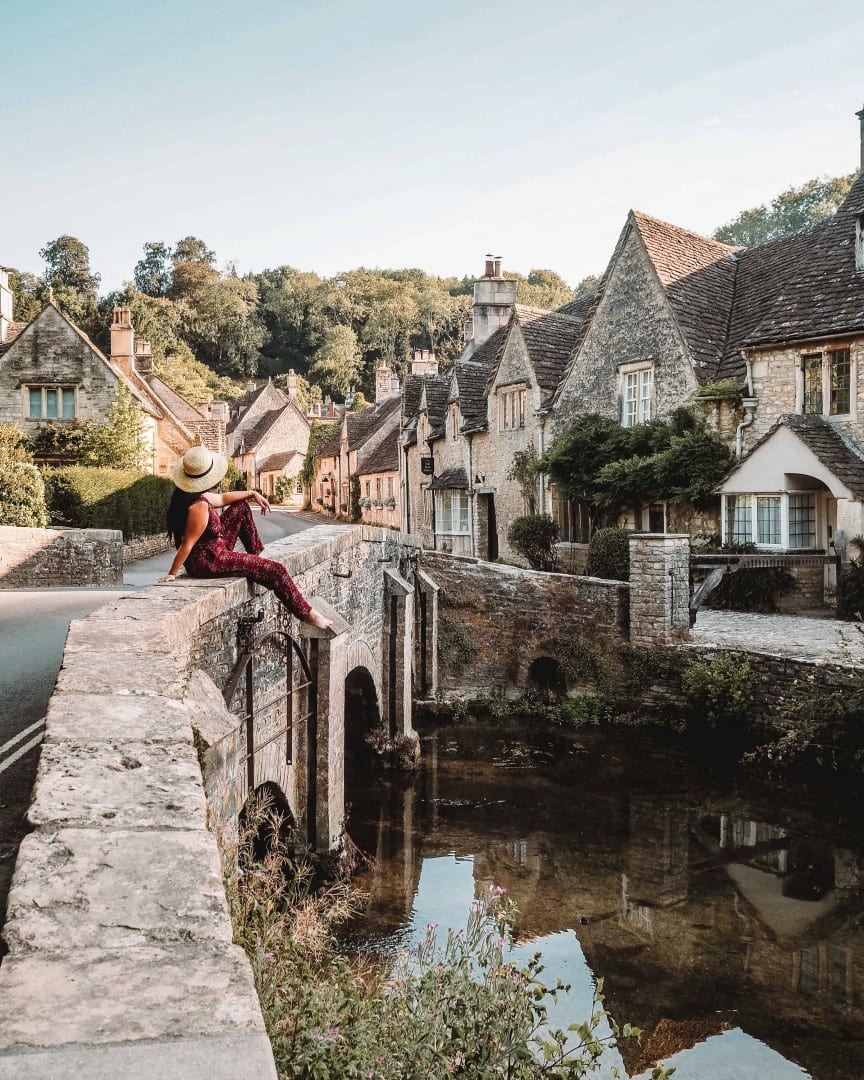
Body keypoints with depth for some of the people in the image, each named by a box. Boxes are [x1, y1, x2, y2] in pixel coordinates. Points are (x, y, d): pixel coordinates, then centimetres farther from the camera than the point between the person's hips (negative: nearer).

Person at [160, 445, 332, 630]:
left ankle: (257, 557, 30)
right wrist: (172, 574, -18)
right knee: (276, 571, -8)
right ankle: (307, 614, 8)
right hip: (210, 563, -10)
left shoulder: (193, 495, -1)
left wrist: (252, 494, 18)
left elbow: (221, 499, 18)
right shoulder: (199, 507, -31)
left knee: (241, 507, 20)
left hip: (213, 550, 10)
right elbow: (187, 544, -26)